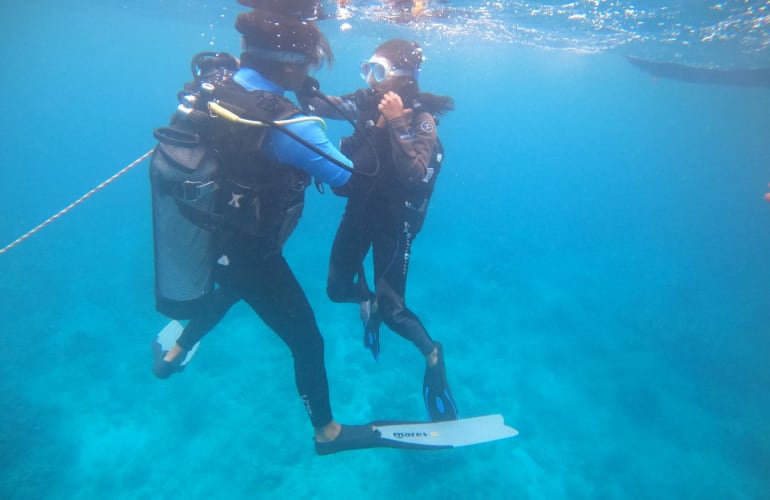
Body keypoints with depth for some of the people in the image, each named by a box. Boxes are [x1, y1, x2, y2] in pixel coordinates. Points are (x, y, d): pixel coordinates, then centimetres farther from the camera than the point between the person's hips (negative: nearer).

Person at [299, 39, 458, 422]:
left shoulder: (422, 119, -16)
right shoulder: (368, 102, -2)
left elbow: (414, 176, -30)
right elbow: (317, 105, -3)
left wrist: (396, 123, -32)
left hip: (394, 220, -5)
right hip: (358, 210, 6)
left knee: (391, 309, -5)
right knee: (338, 290, 12)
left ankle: (432, 355, 21)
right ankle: (367, 300, 46)